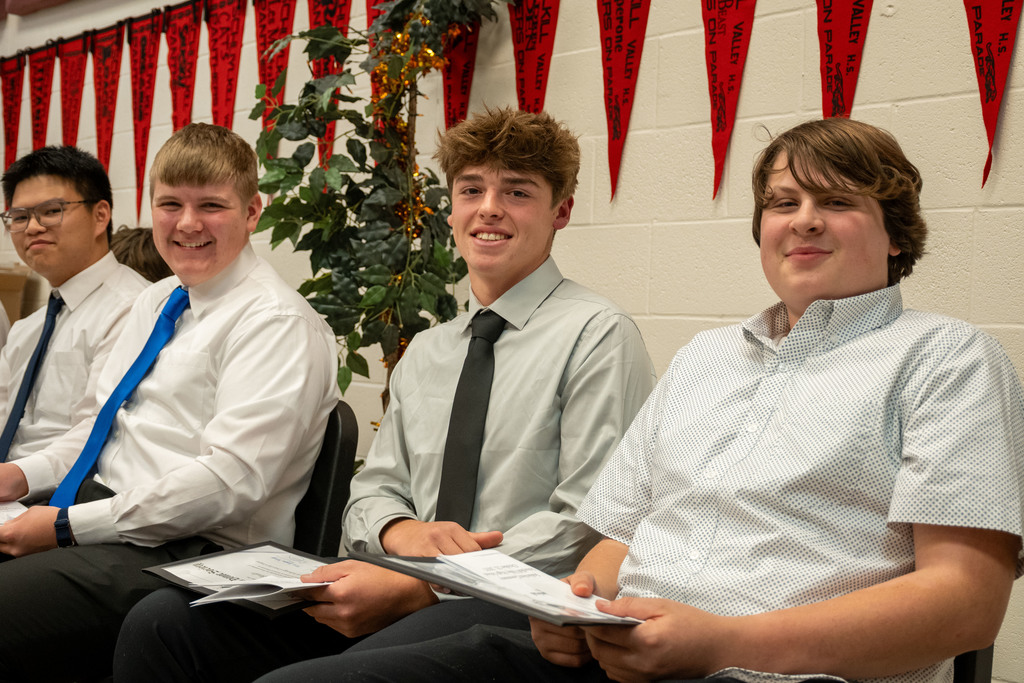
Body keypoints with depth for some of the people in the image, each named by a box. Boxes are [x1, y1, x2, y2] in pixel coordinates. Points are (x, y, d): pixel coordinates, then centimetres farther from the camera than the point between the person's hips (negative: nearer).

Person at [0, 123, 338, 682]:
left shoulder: (277, 321, -11)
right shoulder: (155, 301, 18)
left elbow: (230, 480, -20)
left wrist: (69, 526, -18)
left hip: (190, 550, -8)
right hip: (99, 514, 9)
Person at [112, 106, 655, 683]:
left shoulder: (597, 334, -3)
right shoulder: (426, 351, 20)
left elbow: (588, 526, -11)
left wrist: (412, 588, -18)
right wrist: (400, 530, -8)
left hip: (517, 607, -6)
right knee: (164, 619, -13)